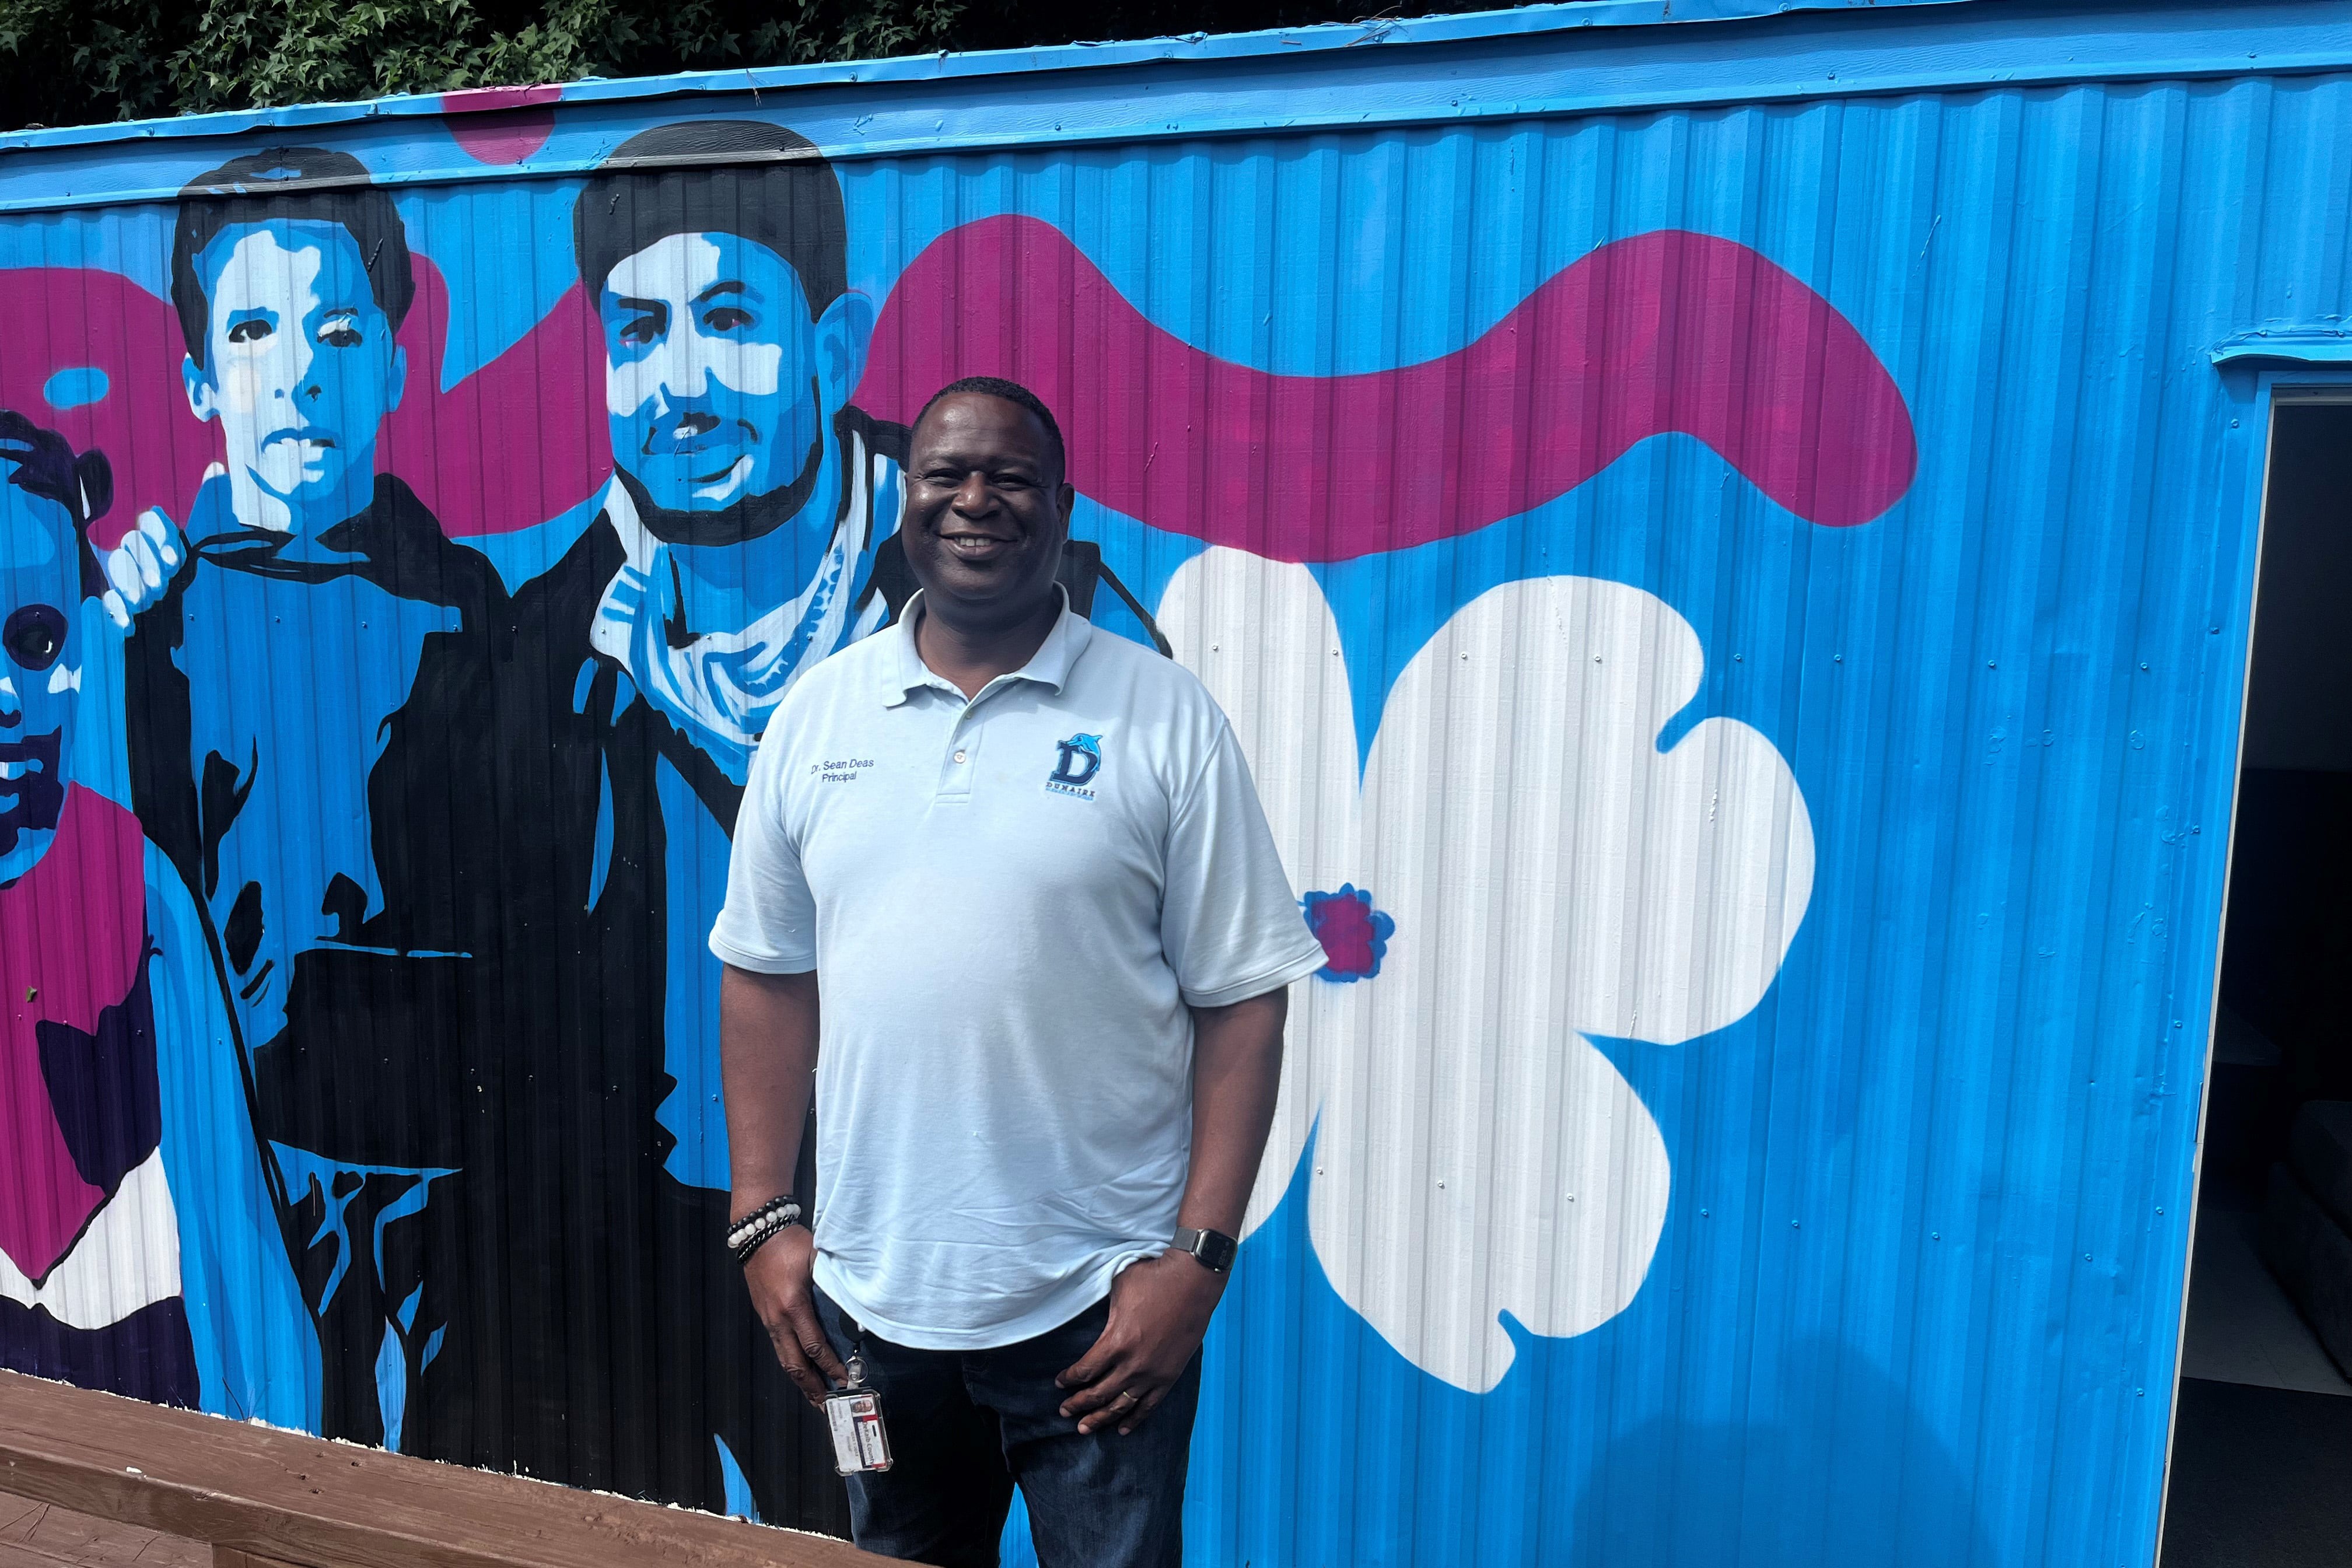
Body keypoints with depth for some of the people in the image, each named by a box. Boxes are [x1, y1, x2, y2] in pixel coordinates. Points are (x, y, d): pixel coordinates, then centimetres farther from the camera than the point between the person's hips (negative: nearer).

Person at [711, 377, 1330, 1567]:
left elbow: (1239, 1001, -7)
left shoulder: (1161, 715, -8)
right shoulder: (819, 711, 2)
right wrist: (764, 1222, 3)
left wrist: (1199, 1255, -12)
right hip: (871, 1299, 3)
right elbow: (769, 976, 6)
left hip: (1098, 1304, -3)